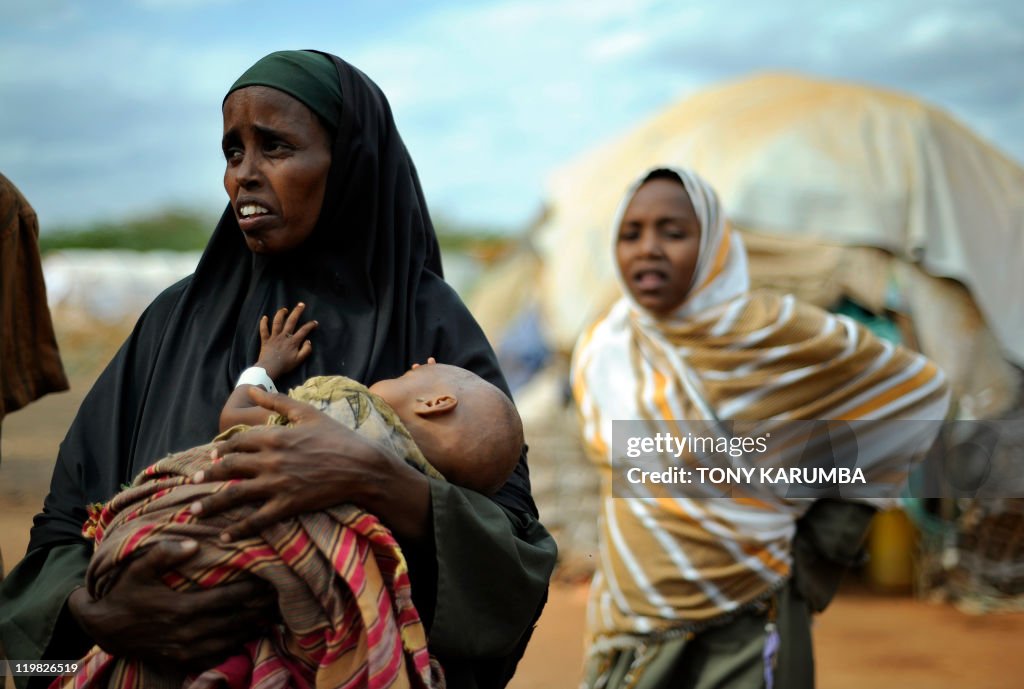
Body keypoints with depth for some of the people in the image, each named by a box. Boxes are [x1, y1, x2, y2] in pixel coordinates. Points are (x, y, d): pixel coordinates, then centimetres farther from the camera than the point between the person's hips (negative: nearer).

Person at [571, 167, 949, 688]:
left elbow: (915, 391, -3)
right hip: (624, 637, 5)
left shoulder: (771, 332, -13)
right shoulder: (597, 350, 2)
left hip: (740, 644, -4)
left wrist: (831, 533, -2)